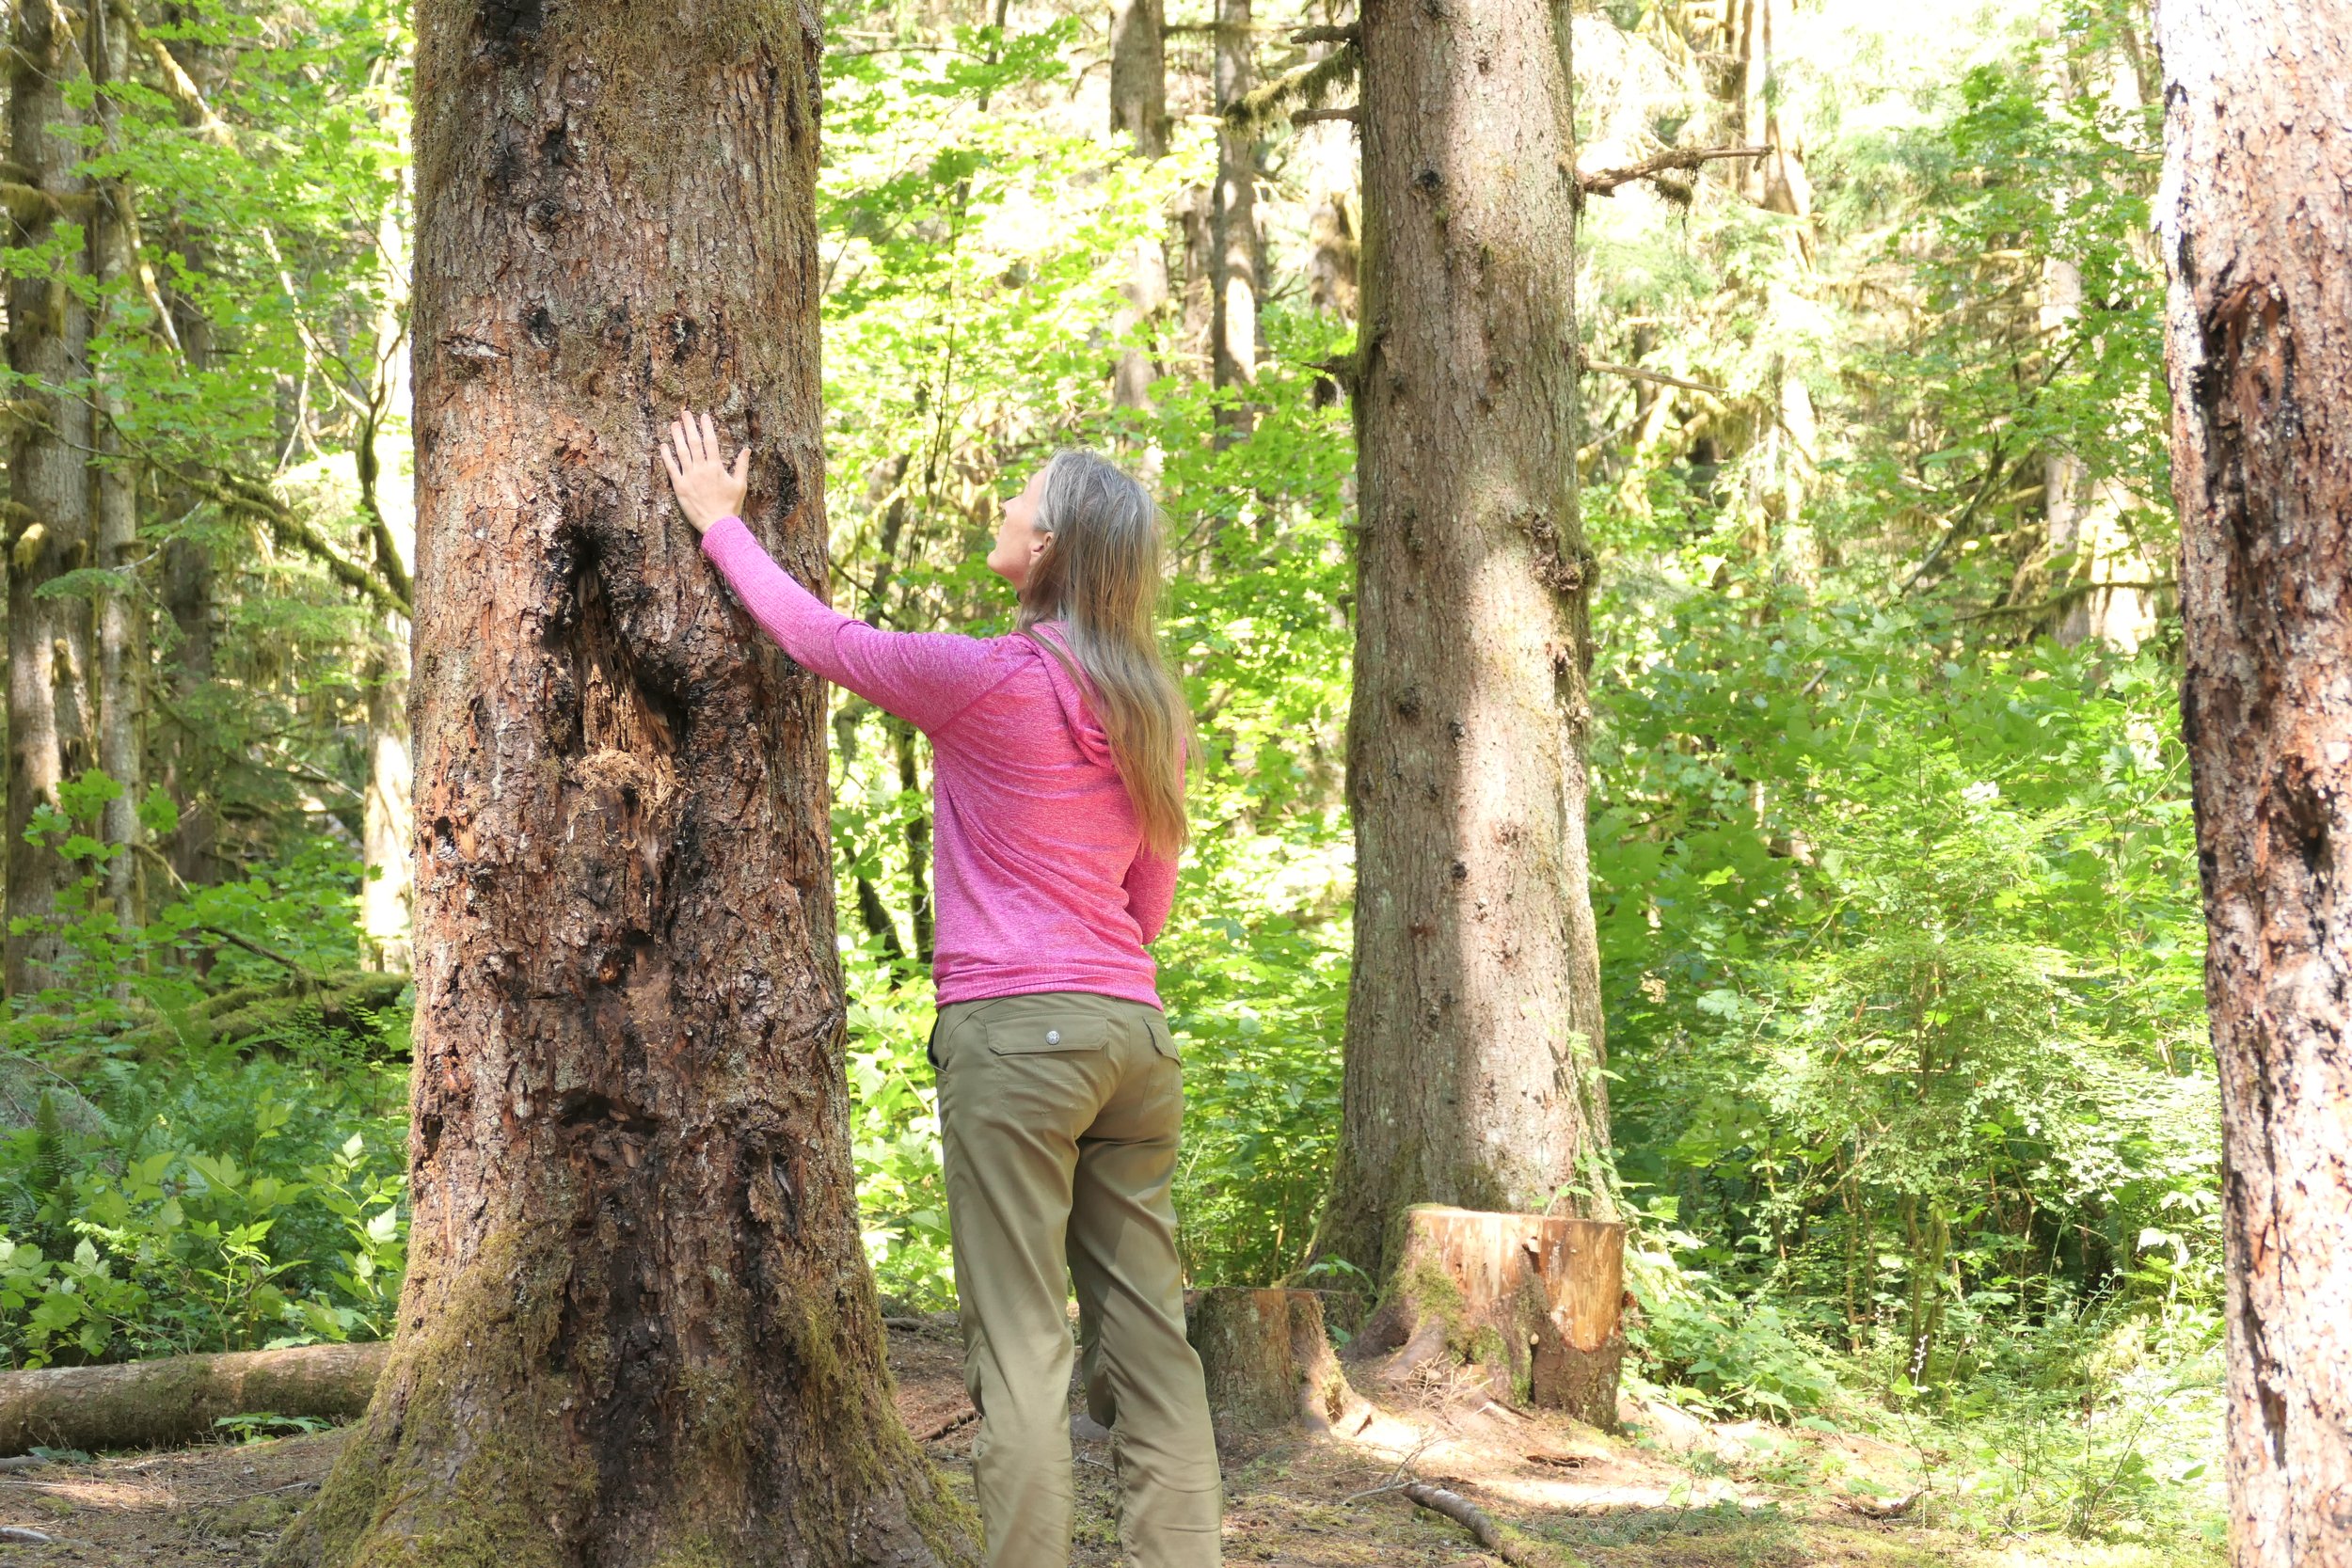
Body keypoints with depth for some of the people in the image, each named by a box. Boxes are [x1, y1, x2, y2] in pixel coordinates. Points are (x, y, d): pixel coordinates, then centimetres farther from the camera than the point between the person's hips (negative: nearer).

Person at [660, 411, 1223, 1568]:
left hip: (1014, 1029, -7)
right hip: (1132, 1028, 7)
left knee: (1019, 1347, -6)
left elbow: (819, 636, 6)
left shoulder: (990, 681, -8)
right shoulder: (1150, 712, 12)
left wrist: (718, 519, 20)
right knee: (1147, 1334, 6)